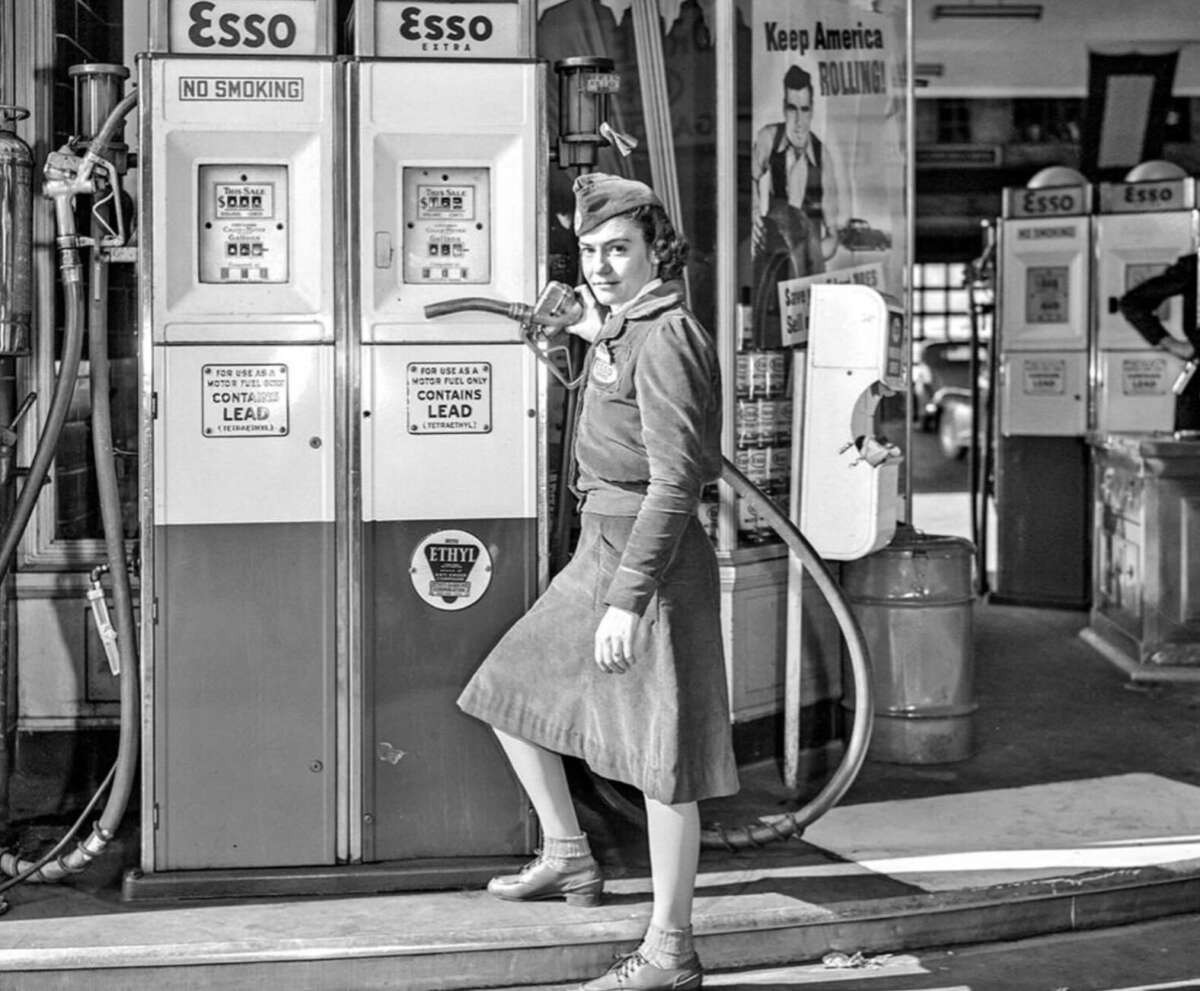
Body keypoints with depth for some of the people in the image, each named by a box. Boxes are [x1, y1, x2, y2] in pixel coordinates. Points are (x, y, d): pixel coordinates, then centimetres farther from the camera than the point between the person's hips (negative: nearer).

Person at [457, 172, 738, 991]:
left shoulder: (664, 340, -17)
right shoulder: (619, 329, 11)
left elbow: (675, 478, -24)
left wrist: (628, 601, -27)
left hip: (654, 556, -10)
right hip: (600, 552, 10)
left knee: (659, 757, -4)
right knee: (506, 693, 17)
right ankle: (569, 859, 29)